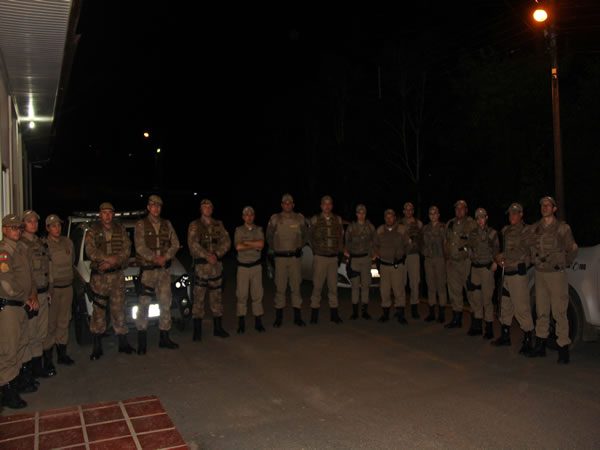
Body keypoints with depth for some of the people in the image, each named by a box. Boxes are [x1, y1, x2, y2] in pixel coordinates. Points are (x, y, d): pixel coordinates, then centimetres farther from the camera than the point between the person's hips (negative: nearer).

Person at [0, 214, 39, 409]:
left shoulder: (22, 248, 12)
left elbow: (30, 275, 17)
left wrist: (33, 295, 5)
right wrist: (26, 299, -8)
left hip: (21, 305, 9)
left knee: (22, 344, 20)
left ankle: (20, 380, 35)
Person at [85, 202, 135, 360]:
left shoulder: (121, 230, 10)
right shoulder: (92, 232, 3)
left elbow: (127, 249, -1)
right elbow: (90, 251, -11)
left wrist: (112, 262, -14)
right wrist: (109, 258, -21)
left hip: (117, 275, 2)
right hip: (99, 277, -2)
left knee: (119, 310, 6)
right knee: (98, 311, 1)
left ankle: (123, 344, 16)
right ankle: (97, 348, 10)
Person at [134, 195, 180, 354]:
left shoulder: (167, 224, 11)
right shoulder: (141, 225, -1)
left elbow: (175, 244, 4)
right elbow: (140, 247, -10)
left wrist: (165, 257, -11)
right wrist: (155, 258, -20)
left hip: (164, 269, 4)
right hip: (147, 269, -4)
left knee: (165, 303, 8)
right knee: (144, 304, -3)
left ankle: (164, 338, 18)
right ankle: (142, 339, 8)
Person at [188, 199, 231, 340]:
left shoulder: (218, 225, 11)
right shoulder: (194, 225, 1)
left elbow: (226, 242, 2)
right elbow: (193, 244, -12)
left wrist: (216, 254, -13)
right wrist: (207, 256, -21)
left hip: (216, 264, 4)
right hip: (201, 265, -4)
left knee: (217, 297, 10)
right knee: (199, 298, -4)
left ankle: (218, 328, 21)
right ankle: (197, 331, 4)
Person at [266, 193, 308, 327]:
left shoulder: (300, 218, 3)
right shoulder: (275, 219, -1)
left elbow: (305, 235, 16)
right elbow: (269, 237, 11)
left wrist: (299, 247, 8)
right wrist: (274, 249, 10)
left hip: (295, 257, 1)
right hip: (280, 257, -1)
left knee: (296, 286, 5)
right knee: (280, 287, 1)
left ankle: (298, 317, 13)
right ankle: (279, 317, 10)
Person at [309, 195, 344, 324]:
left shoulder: (338, 220, 7)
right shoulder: (315, 219, 0)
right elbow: (310, 236, 11)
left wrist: (339, 249, 9)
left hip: (333, 257, 3)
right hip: (320, 257, -2)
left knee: (333, 286, 7)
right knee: (317, 286, -1)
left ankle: (334, 314, 15)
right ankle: (314, 315, 7)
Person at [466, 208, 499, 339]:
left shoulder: (492, 233, -1)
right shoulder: (472, 233, 11)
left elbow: (496, 250, -3)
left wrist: (494, 262, -13)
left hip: (486, 268, -4)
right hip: (475, 268, 4)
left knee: (487, 299, -3)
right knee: (475, 298, 7)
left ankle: (489, 329, 6)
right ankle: (477, 327, 18)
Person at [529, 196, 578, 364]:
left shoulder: (562, 228, -5)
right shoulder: (535, 228, 6)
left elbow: (572, 249, 4)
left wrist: (564, 264, 8)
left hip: (556, 274, -4)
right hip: (539, 274, 5)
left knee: (559, 312, -5)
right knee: (541, 312, 12)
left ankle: (563, 348, 3)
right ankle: (540, 346, 21)